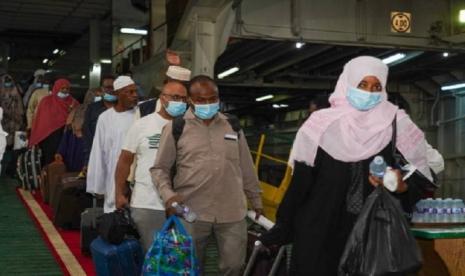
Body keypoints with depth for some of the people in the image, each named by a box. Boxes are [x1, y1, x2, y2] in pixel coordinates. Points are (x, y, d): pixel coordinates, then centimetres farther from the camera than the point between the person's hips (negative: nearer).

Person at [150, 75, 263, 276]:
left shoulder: (233, 126, 10)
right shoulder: (175, 127, 1)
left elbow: (246, 167, 16)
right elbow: (160, 168, 3)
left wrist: (255, 199, 18)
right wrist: (168, 195, -14)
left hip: (232, 213, 2)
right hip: (191, 213, -2)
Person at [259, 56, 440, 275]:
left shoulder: (397, 125, 0)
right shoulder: (323, 124, -2)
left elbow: (420, 177, 2)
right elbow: (301, 180, -1)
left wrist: (401, 186, -19)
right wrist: (283, 227, -4)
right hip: (321, 231, 0)